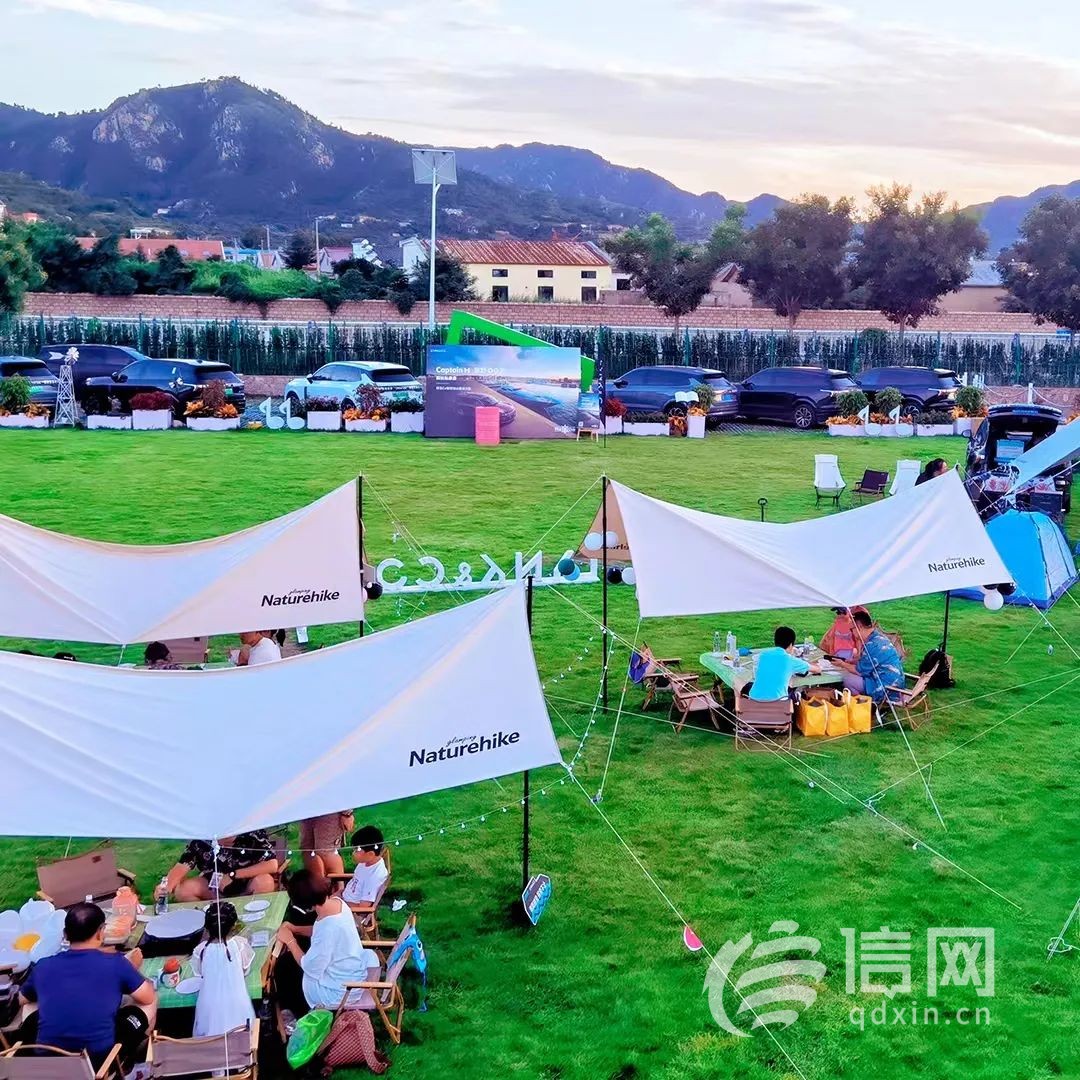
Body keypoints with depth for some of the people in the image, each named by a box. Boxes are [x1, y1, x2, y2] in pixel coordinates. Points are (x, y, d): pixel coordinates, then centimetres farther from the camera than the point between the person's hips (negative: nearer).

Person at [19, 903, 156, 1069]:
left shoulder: (42, 967, 3)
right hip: (100, 1061, -4)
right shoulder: (115, 963, -7)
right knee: (148, 1005, 18)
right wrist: (130, 969, 26)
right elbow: (148, 998, 7)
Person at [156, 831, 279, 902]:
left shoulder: (252, 833, -27)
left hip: (248, 886, -2)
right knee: (182, 890, -22)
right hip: (214, 885, 2)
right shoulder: (201, 839, -21)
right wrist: (166, 887, -41)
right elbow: (182, 866, -20)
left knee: (264, 881, -34)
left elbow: (272, 865, -30)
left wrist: (232, 875, -29)